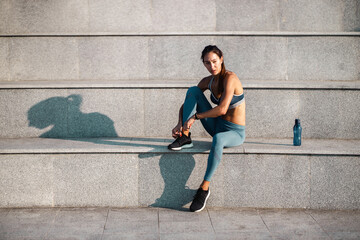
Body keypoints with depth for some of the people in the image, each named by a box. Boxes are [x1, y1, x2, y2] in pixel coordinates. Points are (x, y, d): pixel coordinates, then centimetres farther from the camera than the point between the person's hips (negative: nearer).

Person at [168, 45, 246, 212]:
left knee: (218, 139, -44)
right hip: (217, 127, 6)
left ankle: (204, 188, -29)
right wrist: (180, 124, -6)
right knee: (192, 90, -7)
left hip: (235, 132, -6)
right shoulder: (208, 81, 2)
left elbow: (222, 109, -31)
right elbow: (187, 103, 10)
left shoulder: (230, 78, -20)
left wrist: (195, 116, -23)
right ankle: (185, 137, -10)